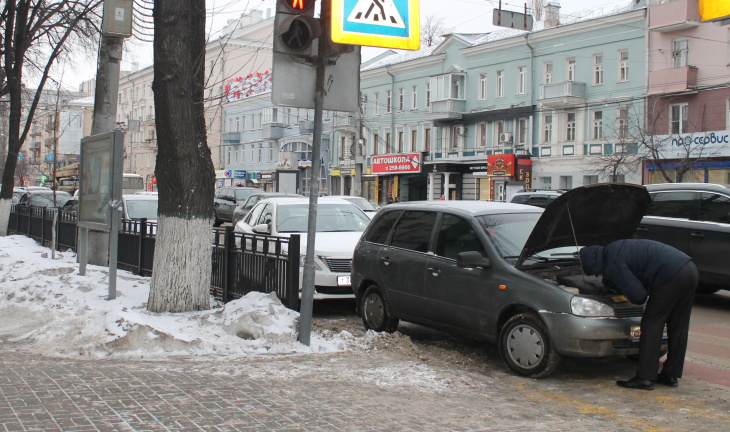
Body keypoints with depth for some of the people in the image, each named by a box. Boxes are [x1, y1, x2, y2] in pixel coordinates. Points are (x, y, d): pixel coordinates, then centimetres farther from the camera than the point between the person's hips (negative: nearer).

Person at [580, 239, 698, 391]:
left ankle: (644, 378, 0)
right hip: (690, 269, 10)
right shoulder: (614, 249, 21)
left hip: (671, 276, -10)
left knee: (651, 323, -1)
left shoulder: (613, 264, -8)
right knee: (678, 326, 14)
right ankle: (671, 375, 24)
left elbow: (638, 296, -10)